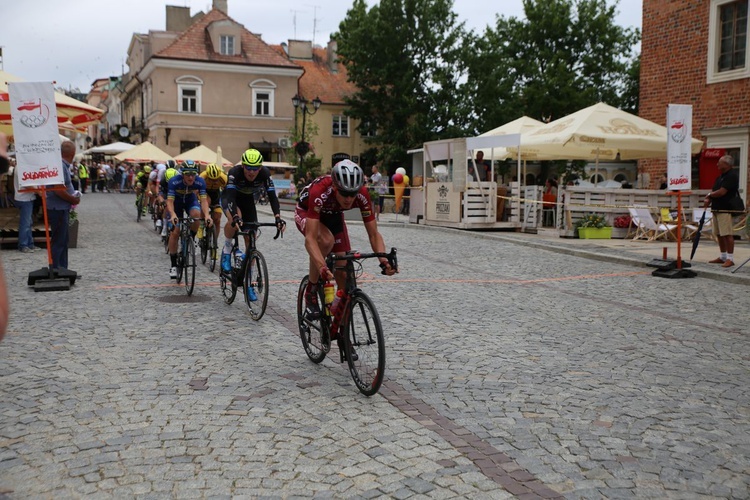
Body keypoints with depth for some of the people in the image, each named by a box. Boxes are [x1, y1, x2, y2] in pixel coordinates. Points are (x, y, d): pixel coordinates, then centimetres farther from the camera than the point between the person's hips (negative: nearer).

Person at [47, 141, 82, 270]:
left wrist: (73, 197, 8)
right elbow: (59, 189, -27)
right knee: (58, 241, -4)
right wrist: (73, 200, -14)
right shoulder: (61, 166, -19)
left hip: (62, 209, 10)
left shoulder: (64, 165, 11)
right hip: (58, 209, -10)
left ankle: (63, 270, 24)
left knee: (63, 241, 16)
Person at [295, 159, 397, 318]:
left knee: (344, 277, -7)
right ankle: (311, 292, -16)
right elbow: (310, 238, -47)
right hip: (306, 213, -4)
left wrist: (384, 259, -43)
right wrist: (322, 267, -61)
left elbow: (373, 234, -25)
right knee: (326, 240, -37)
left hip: (333, 216, 4)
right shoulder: (319, 191, -42)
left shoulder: (362, 194, -31)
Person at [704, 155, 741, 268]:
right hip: (717, 209, 10)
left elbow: (721, 192, -19)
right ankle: (723, 257, 21)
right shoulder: (721, 176, 19)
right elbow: (714, 190, 20)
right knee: (719, 234, 13)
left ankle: (730, 258, -8)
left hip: (726, 210, -10)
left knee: (727, 234, -10)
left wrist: (710, 195, -2)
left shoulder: (732, 176, -12)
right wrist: (708, 200, 0)